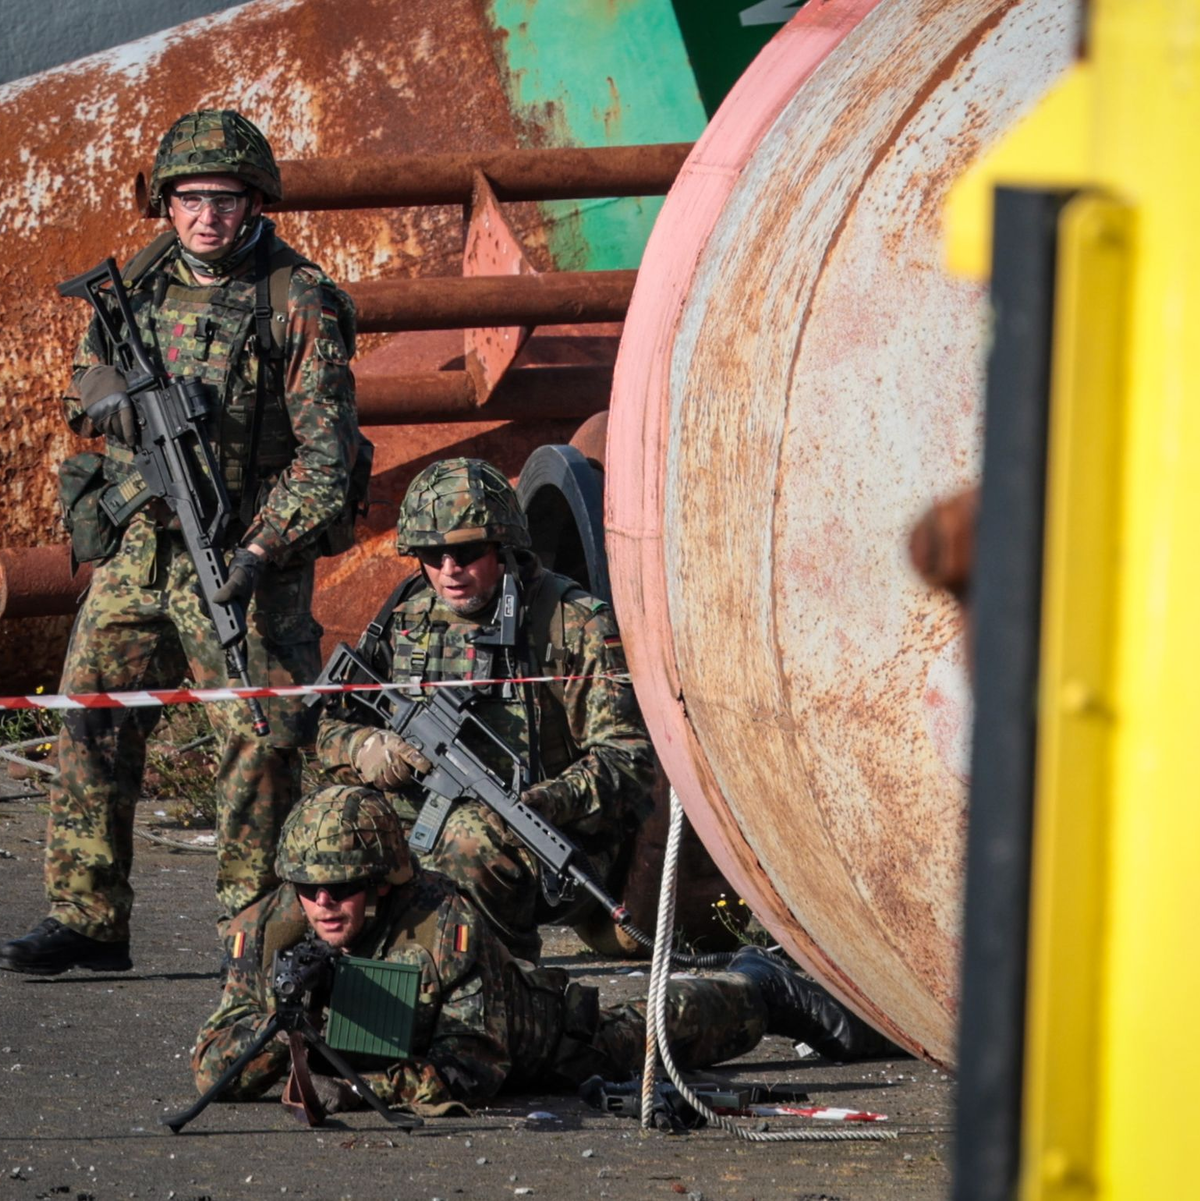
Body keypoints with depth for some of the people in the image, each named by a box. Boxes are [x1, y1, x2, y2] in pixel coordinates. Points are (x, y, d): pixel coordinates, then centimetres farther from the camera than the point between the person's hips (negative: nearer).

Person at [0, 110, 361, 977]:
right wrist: (114, 393, -4)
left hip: (245, 555, -4)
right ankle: (87, 920, 7)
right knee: (93, 723, 1)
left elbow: (326, 450, -11)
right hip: (136, 545, 5)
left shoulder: (300, 302, -7)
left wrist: (263, 549, -22)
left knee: (261, 738, -5)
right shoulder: (136, 285, 9)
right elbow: (85, 390, 22)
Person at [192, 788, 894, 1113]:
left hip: (542, 1040, -3)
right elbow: (213, 1071, -28)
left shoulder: (447, 929, -44)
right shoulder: (267, 933, -31)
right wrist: (279, 1028, -50)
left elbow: (471, 1071, -44)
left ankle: (760, 992, 53)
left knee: (645, 1034, 22)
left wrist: (365, 1082, -59)